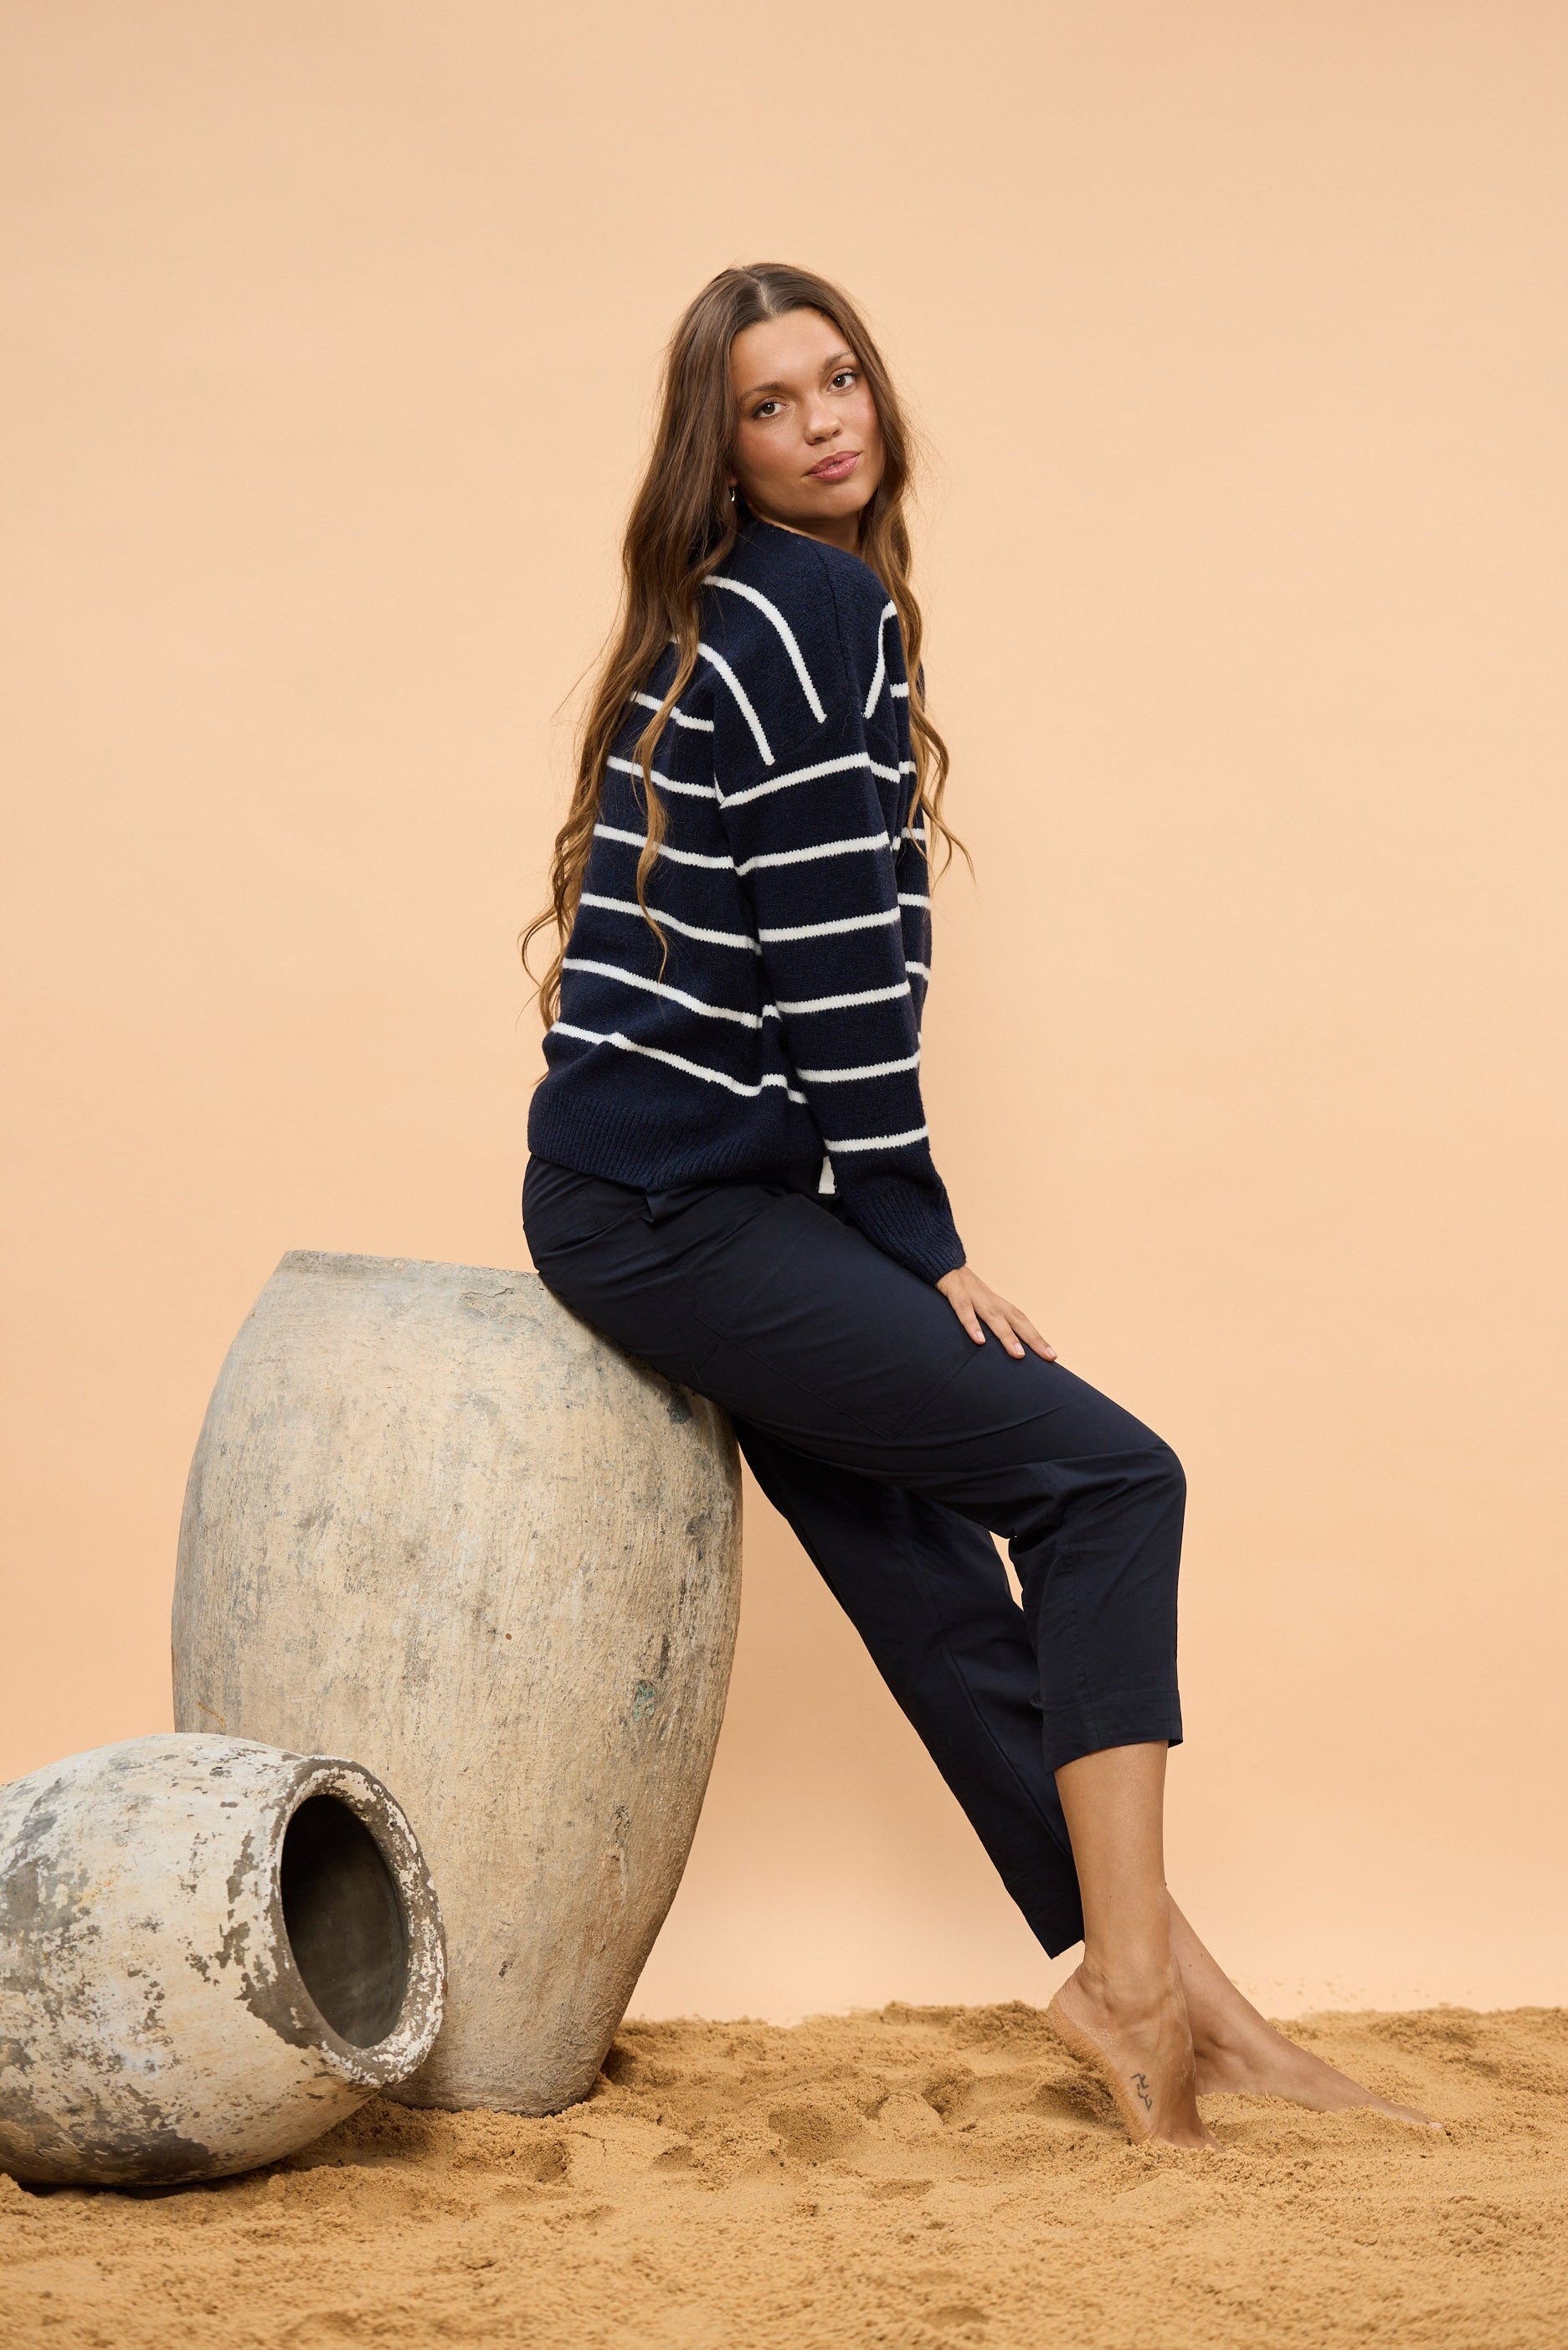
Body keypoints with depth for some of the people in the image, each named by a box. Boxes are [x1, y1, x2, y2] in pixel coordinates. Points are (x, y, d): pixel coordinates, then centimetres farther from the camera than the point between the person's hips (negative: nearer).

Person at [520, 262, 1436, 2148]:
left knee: (929, 1567, 7)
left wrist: (897, 1244, 15)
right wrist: (925, 1248, -10)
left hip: (665, 1193, 9)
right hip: (672, 1203, -9)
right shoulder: (823, 602, -10)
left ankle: (1156, 1987, 11)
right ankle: (1135, 1975, -8)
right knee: (1105, 1479, -9)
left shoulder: (745, 613, 20)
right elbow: (830, 952, -16)